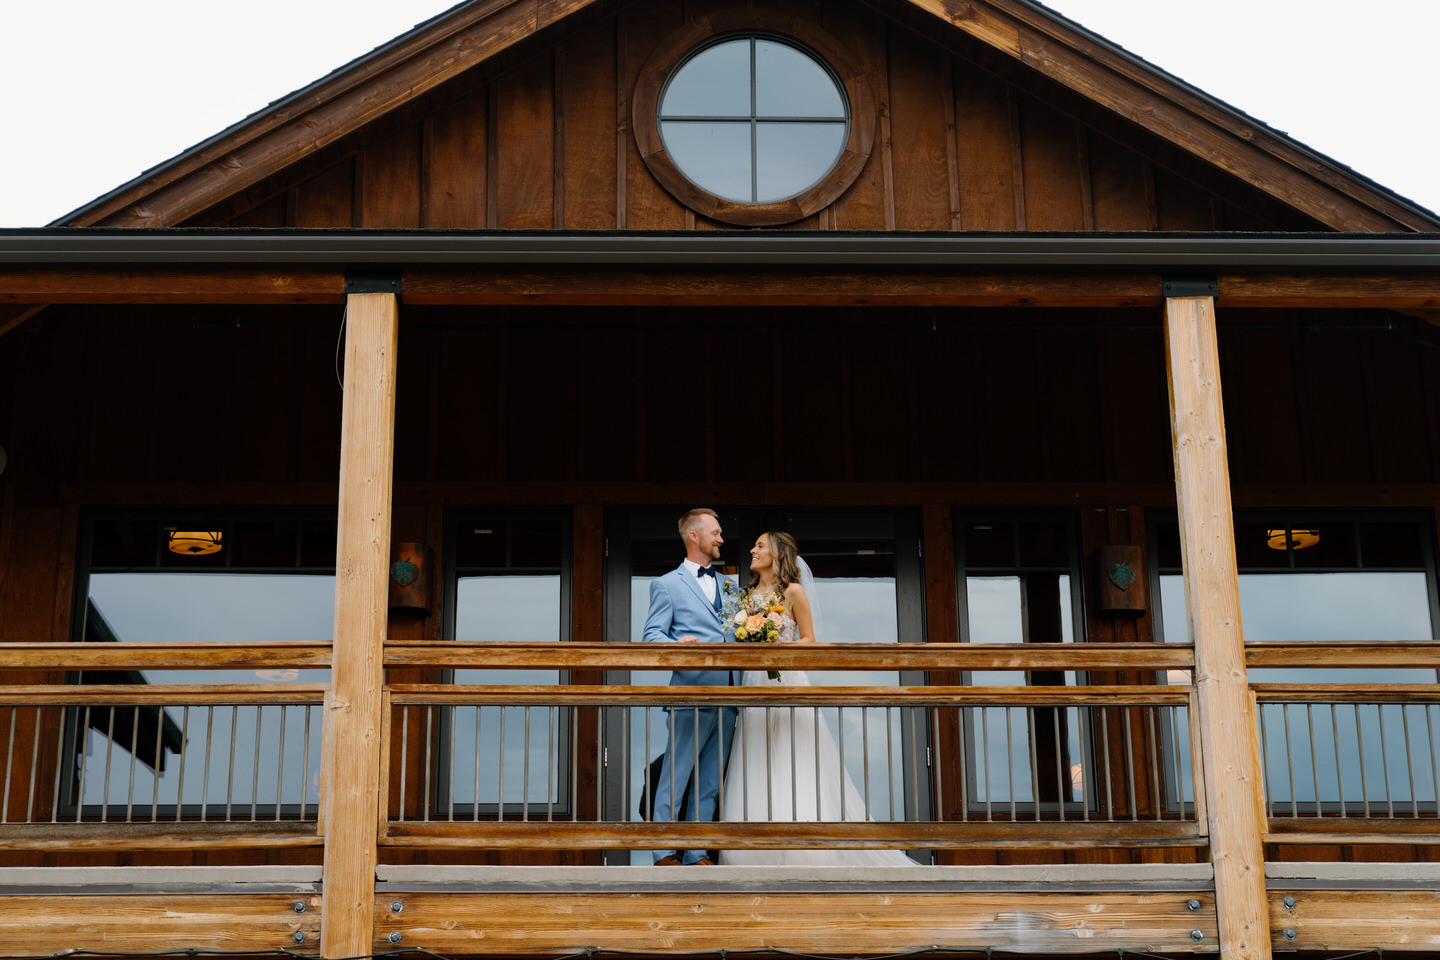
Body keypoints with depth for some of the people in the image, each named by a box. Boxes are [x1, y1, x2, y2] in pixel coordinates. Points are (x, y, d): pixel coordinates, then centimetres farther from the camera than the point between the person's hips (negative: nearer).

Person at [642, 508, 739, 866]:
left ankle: (696, 853, 11)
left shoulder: (726, 584, 22)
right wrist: (676, 646, -23)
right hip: (691, 692, -6)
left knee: (710, 781, 6)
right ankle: (664, 852, -1)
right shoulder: (667, 584, 4)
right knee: (675, 776, -6)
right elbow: (652, 634, -4)